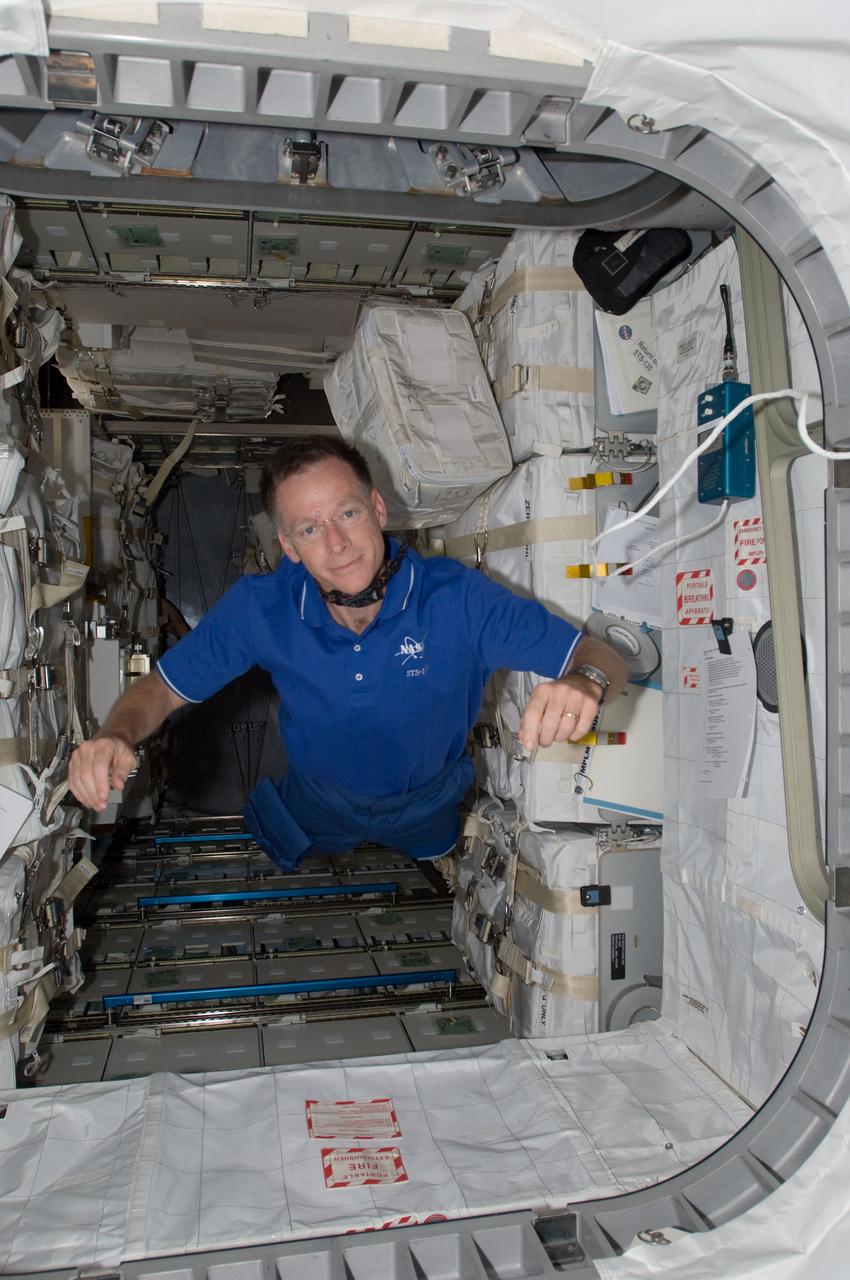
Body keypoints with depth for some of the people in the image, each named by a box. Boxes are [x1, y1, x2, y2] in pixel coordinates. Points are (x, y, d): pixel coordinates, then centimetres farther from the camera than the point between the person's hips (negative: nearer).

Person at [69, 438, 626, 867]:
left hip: (427, 811, 0)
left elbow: (602, 656, -31)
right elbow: (162, 689, -17)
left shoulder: (457, 598, -35)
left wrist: (584, 682, -57)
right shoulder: (259, 607, -29)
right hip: (315, 810, 1)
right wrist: (115, 737, -42)